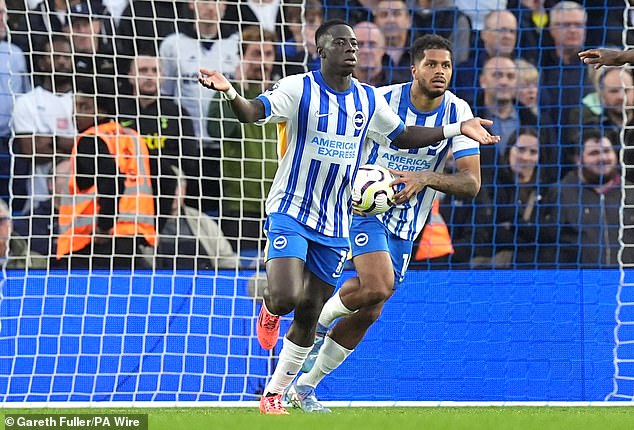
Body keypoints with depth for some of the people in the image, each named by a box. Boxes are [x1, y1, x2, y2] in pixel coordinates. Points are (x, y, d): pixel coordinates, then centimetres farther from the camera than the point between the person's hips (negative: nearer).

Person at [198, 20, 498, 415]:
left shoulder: (369, 99, 7)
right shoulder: (298, 89, -9)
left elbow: (402, 136, 20)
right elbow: (253, 112, -21)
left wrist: (458, 129, 13)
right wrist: (229, 92, -44)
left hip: (335, 222, 4)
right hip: (290, 210, -4)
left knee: (309, 316, 6)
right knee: (286, 298, -21)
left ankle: (274, 393, 20)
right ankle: (270, 311, 18)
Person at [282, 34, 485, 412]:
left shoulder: (457, 112, -9)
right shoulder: (383, 100, -14)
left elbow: (472, 182, -15)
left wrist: (425, 178, -31)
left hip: (407, 222, 4)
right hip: (365, 206, -4)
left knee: (369, 313, 6)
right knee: (380, 286, -29)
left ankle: (304, 386, 21)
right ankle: (319, 319, 2)